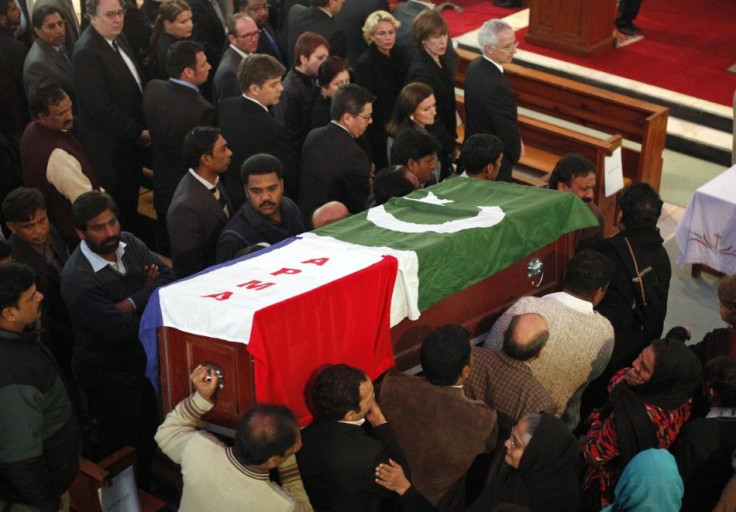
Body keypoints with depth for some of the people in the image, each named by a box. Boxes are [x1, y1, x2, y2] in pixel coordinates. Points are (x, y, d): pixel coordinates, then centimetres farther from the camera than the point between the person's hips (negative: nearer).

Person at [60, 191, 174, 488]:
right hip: (110, 375, -7)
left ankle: (147, 486, 49)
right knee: (122, 446, 13)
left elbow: (168, 279, -13)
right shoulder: (77, 278, -28)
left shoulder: (129, 244, -7)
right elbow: (120, 329, -32)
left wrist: (133, 303, -27)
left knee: (150, 432, 25)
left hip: (146, 358, 7)